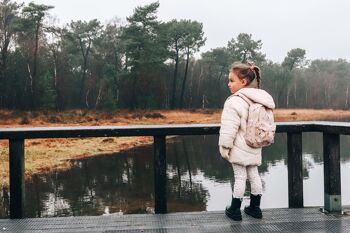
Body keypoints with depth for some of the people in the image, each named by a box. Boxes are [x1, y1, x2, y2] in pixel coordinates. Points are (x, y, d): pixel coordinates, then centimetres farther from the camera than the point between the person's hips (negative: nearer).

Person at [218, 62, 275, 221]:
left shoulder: (234, 102, -21)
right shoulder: (260, 100, 5)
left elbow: (229, 129, -21)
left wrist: (224, 147, -11)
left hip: (240, 148, -7)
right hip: (254, 148, 7)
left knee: (240, 177, 1)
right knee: (254, 175, 15)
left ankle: (235, 210, 12)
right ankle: (255, 208, 25)